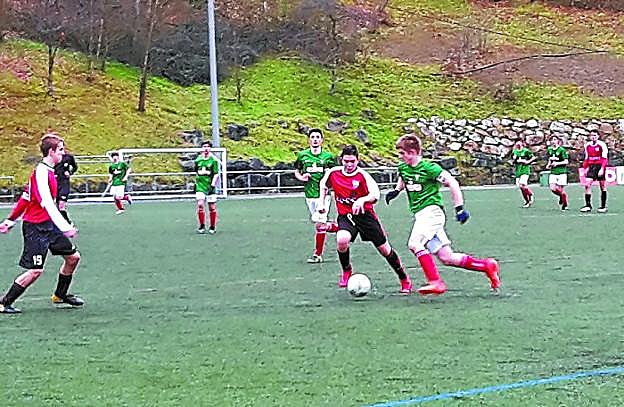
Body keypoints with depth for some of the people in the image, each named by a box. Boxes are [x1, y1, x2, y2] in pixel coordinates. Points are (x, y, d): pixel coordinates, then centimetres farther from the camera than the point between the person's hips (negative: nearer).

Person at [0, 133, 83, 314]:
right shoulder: (41, 172, -19)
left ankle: (60, 295, 27)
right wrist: (64, 227, -35)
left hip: (47, 225, 10)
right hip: (36, 227, -10)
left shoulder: (47, 171, 11)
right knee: (35, 270, -11)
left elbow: (26, 197, 18)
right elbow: (47, 203, -29)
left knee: (73, 256, 10)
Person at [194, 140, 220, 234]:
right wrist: (195, 183, 22)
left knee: (212, 207, 2)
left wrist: (213, 185, -16)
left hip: (210, 186, -2)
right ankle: (202, 226, -1)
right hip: (200, 186, 2)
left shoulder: (213, 160, -4)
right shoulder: (198, 159, 8)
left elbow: (216, 174, -7)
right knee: (200, 205, -12)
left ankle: (213, 227, 17)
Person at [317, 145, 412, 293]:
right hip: (345, 216, 2)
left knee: (384, 249, 2)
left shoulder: (362, 175, -14)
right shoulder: (333, 173, -3)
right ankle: (346, 271, -2)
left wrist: (362, 200, -45)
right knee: (342, 240, -31)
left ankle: (405, 280, 21)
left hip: (365, 214, -2)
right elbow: (324, 185, 20)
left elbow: (375, 194, -28)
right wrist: (321, 203, 13)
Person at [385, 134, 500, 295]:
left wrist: (459, 208, -13)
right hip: (420, 215, 8)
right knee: (446, 258, 2)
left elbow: (452, 183, -10)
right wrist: (396, 190, 18)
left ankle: (435, 282, -24)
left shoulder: (428, 167, -12)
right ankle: (487, 266, 13)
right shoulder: (403, 167, 11)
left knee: (414, 244, -27)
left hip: (431, 210, -8)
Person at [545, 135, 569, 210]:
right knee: (553, 188, -10)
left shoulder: (562, 150, -8)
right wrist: (549, 165, 6)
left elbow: (566, 162, -10)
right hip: (553, 172, 5)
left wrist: (557, 163, -21)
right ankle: (561, 196, 21)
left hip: (561, 172, -5)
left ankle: (565, 205, 12)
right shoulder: (549, 149, 10)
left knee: (560, 189, -5)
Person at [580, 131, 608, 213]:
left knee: (603, 186, 2)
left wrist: (602, 169, -19)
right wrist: (585, 168, 13)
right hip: (591, 166, 4)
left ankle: (603, 206, 10)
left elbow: (605, 158, -10)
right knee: (587, 184, -10)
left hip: (600, 166, -4)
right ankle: (588, 205, -8)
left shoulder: (602, 145, -7)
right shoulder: (587, 145, 10)